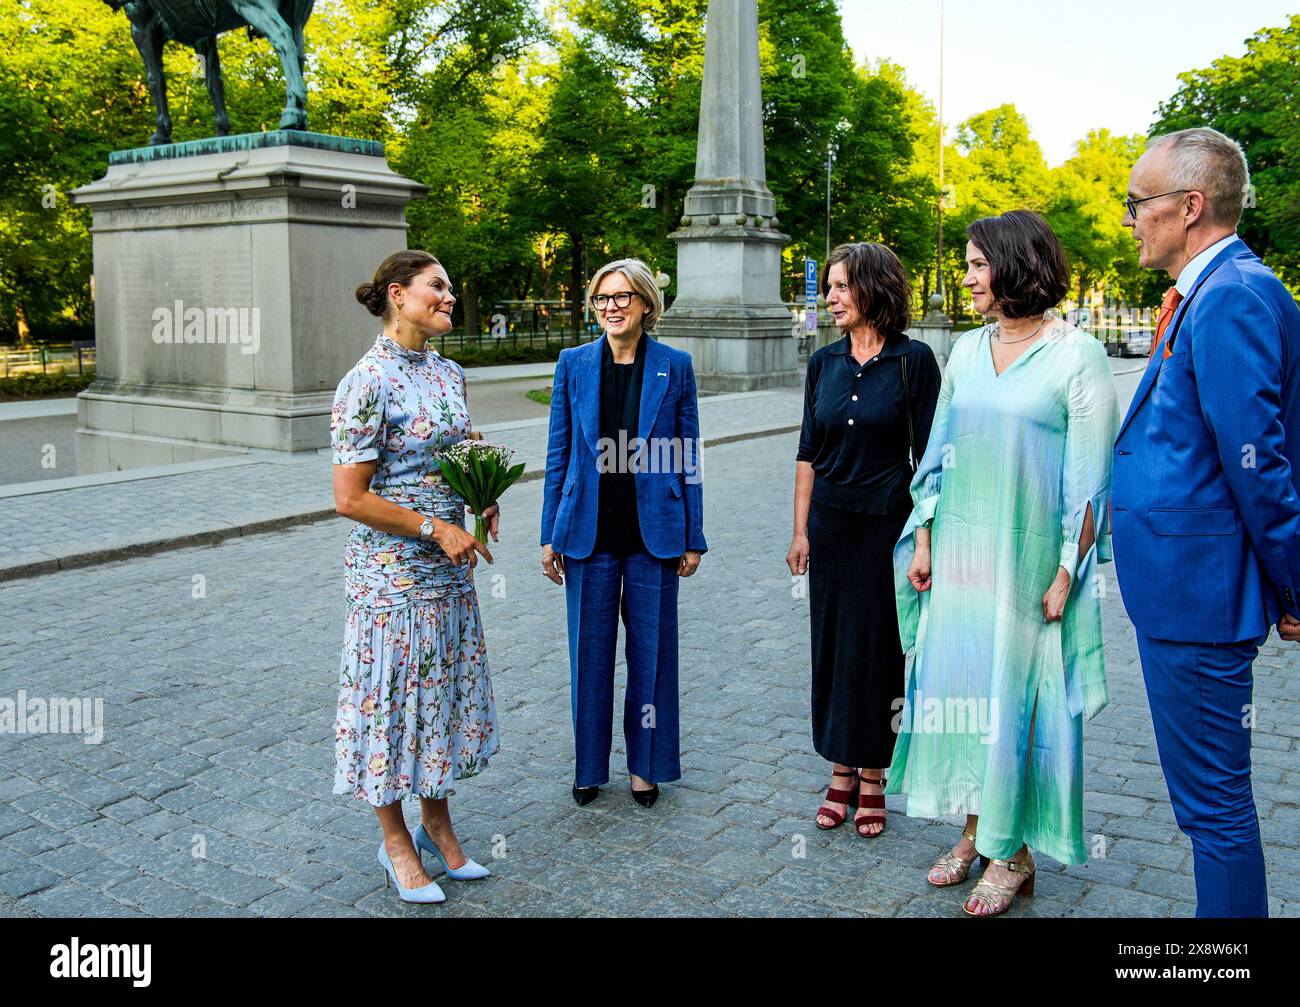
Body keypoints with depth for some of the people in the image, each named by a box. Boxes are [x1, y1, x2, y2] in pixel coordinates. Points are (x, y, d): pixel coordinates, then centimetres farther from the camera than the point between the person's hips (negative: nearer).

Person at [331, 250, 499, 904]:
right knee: (393, 701, 5)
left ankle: (437, 824, 32)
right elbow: (350, 499, -18)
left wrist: (483, 501, 1)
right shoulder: (367, 383, -16)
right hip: (392, 572, -7)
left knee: (446, 691, 15)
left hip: (450, 568, 7)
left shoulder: (448, 373, 7)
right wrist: (436, 528, -17)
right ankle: (395, 842, 22)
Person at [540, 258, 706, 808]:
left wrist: (693, 538, 1)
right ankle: (589, 764, 26)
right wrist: (550, 535, 3)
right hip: (589, 532, 1)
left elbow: (688, 457, 2)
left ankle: (645, 764, 25)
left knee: (651, 649, 8)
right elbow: (558, 453, 6)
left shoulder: (675, 365, 0)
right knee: (589, 650, 9)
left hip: (652, 532, -1)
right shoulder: (573, 364, 3)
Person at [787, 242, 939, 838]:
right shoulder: (824, 363, 6)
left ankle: (872, 778, 18)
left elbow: (926, 455, -6)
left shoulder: (913, 360, -7)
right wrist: (800, 530, 5)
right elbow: (808, 452, 8)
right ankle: (841, 773, 22)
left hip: (887, 522, -4)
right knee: (831, 645, 8)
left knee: (877, 648, 3)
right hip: (830, 523, 4)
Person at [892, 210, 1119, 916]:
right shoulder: (968, 351, 8)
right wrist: (923, 541, 7)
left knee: (1016, 694, 3)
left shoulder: (1077, 356, -9)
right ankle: (975, 832, 25)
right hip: (960, 551, 5)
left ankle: (1013, 851, 19)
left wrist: (1066, 575, -13)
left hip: (1030, 556, -5)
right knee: (961, 687, 9)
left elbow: (1088, 479, -10)